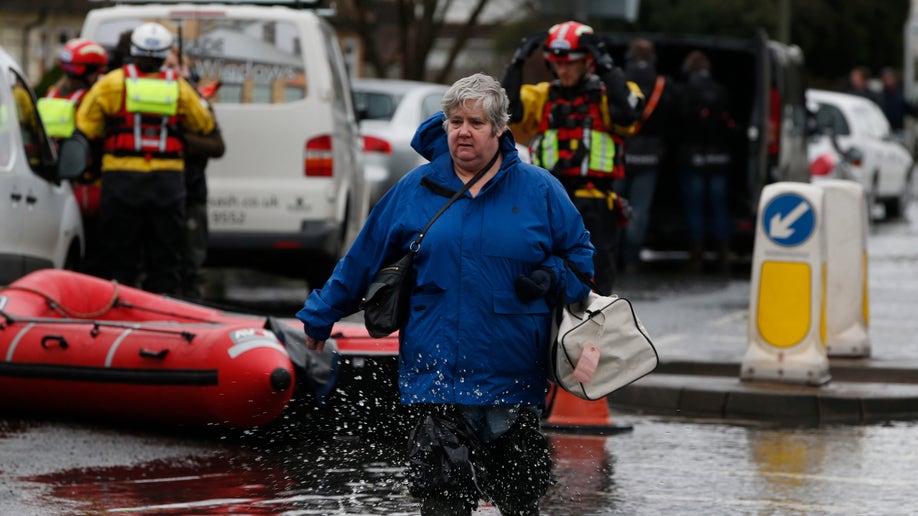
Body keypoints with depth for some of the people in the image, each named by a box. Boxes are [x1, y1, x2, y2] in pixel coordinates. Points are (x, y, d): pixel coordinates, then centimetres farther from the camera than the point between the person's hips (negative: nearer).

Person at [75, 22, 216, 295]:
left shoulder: (112, 83, -2)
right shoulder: (179, 87, 3)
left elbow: (86, 128, -5)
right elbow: (205, 126, 13)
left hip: (122, 180, -1)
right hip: (168, 180, 1)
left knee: (121, 261, 5)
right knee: (164, 262, 8)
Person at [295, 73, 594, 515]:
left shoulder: (538, 189, 4)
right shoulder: (414, 191, 6)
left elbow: (580, 253, 12)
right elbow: (362, 259, 14)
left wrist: (551, 280, -9)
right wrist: (320, 317, 18)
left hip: (514, 379, 0)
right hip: (436, 375, 0)